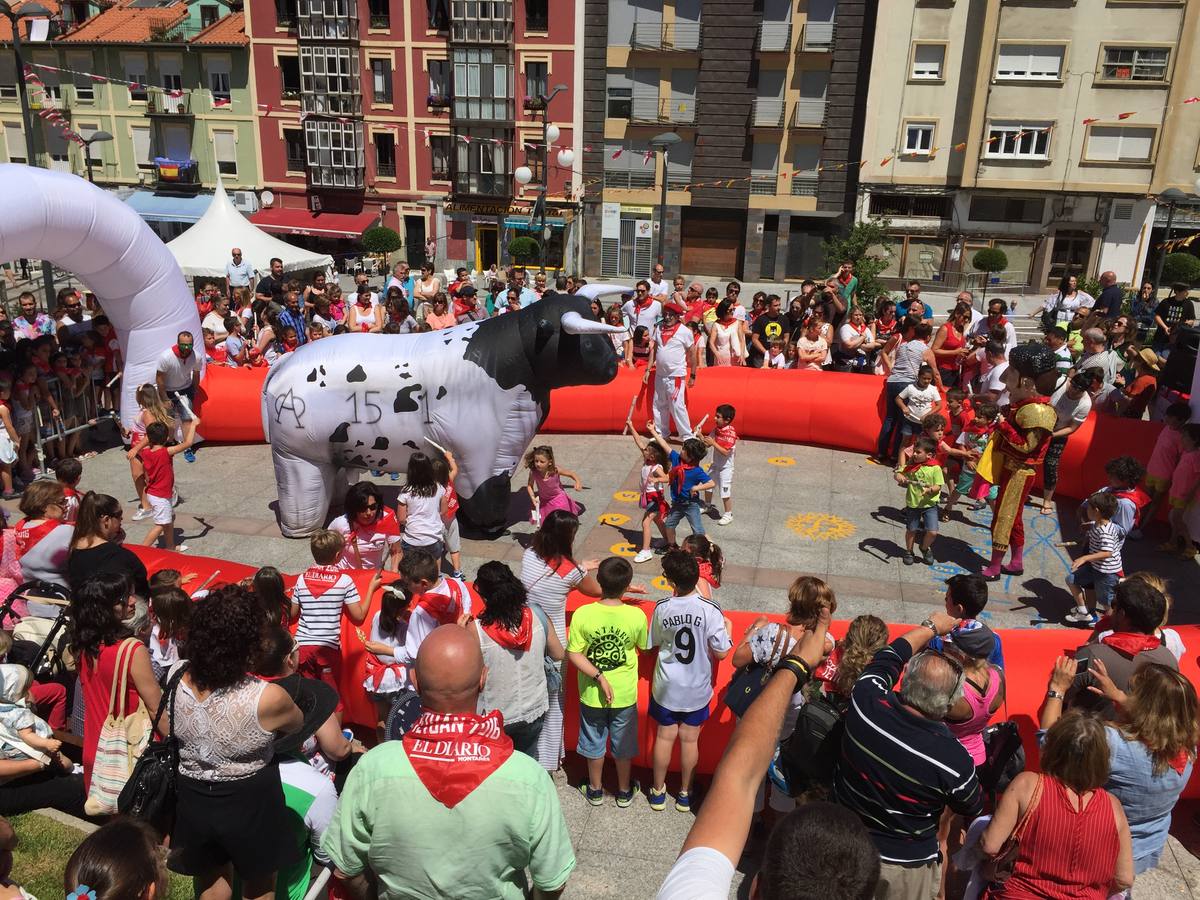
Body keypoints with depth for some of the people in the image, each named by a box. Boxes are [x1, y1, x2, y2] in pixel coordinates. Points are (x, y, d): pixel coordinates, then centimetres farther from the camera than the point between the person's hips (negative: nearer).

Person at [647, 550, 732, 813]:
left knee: (665, 736, 16)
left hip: (667, 686, 1)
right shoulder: (710, 610, -24)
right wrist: (727, 628, 0)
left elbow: (654, 643, 0)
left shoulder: (662, 608, -16)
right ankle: (685, 794, 30)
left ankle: (658, 791, 30)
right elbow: (721, 653, -17)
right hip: (697, 688, -1)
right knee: (689, 739, 15)